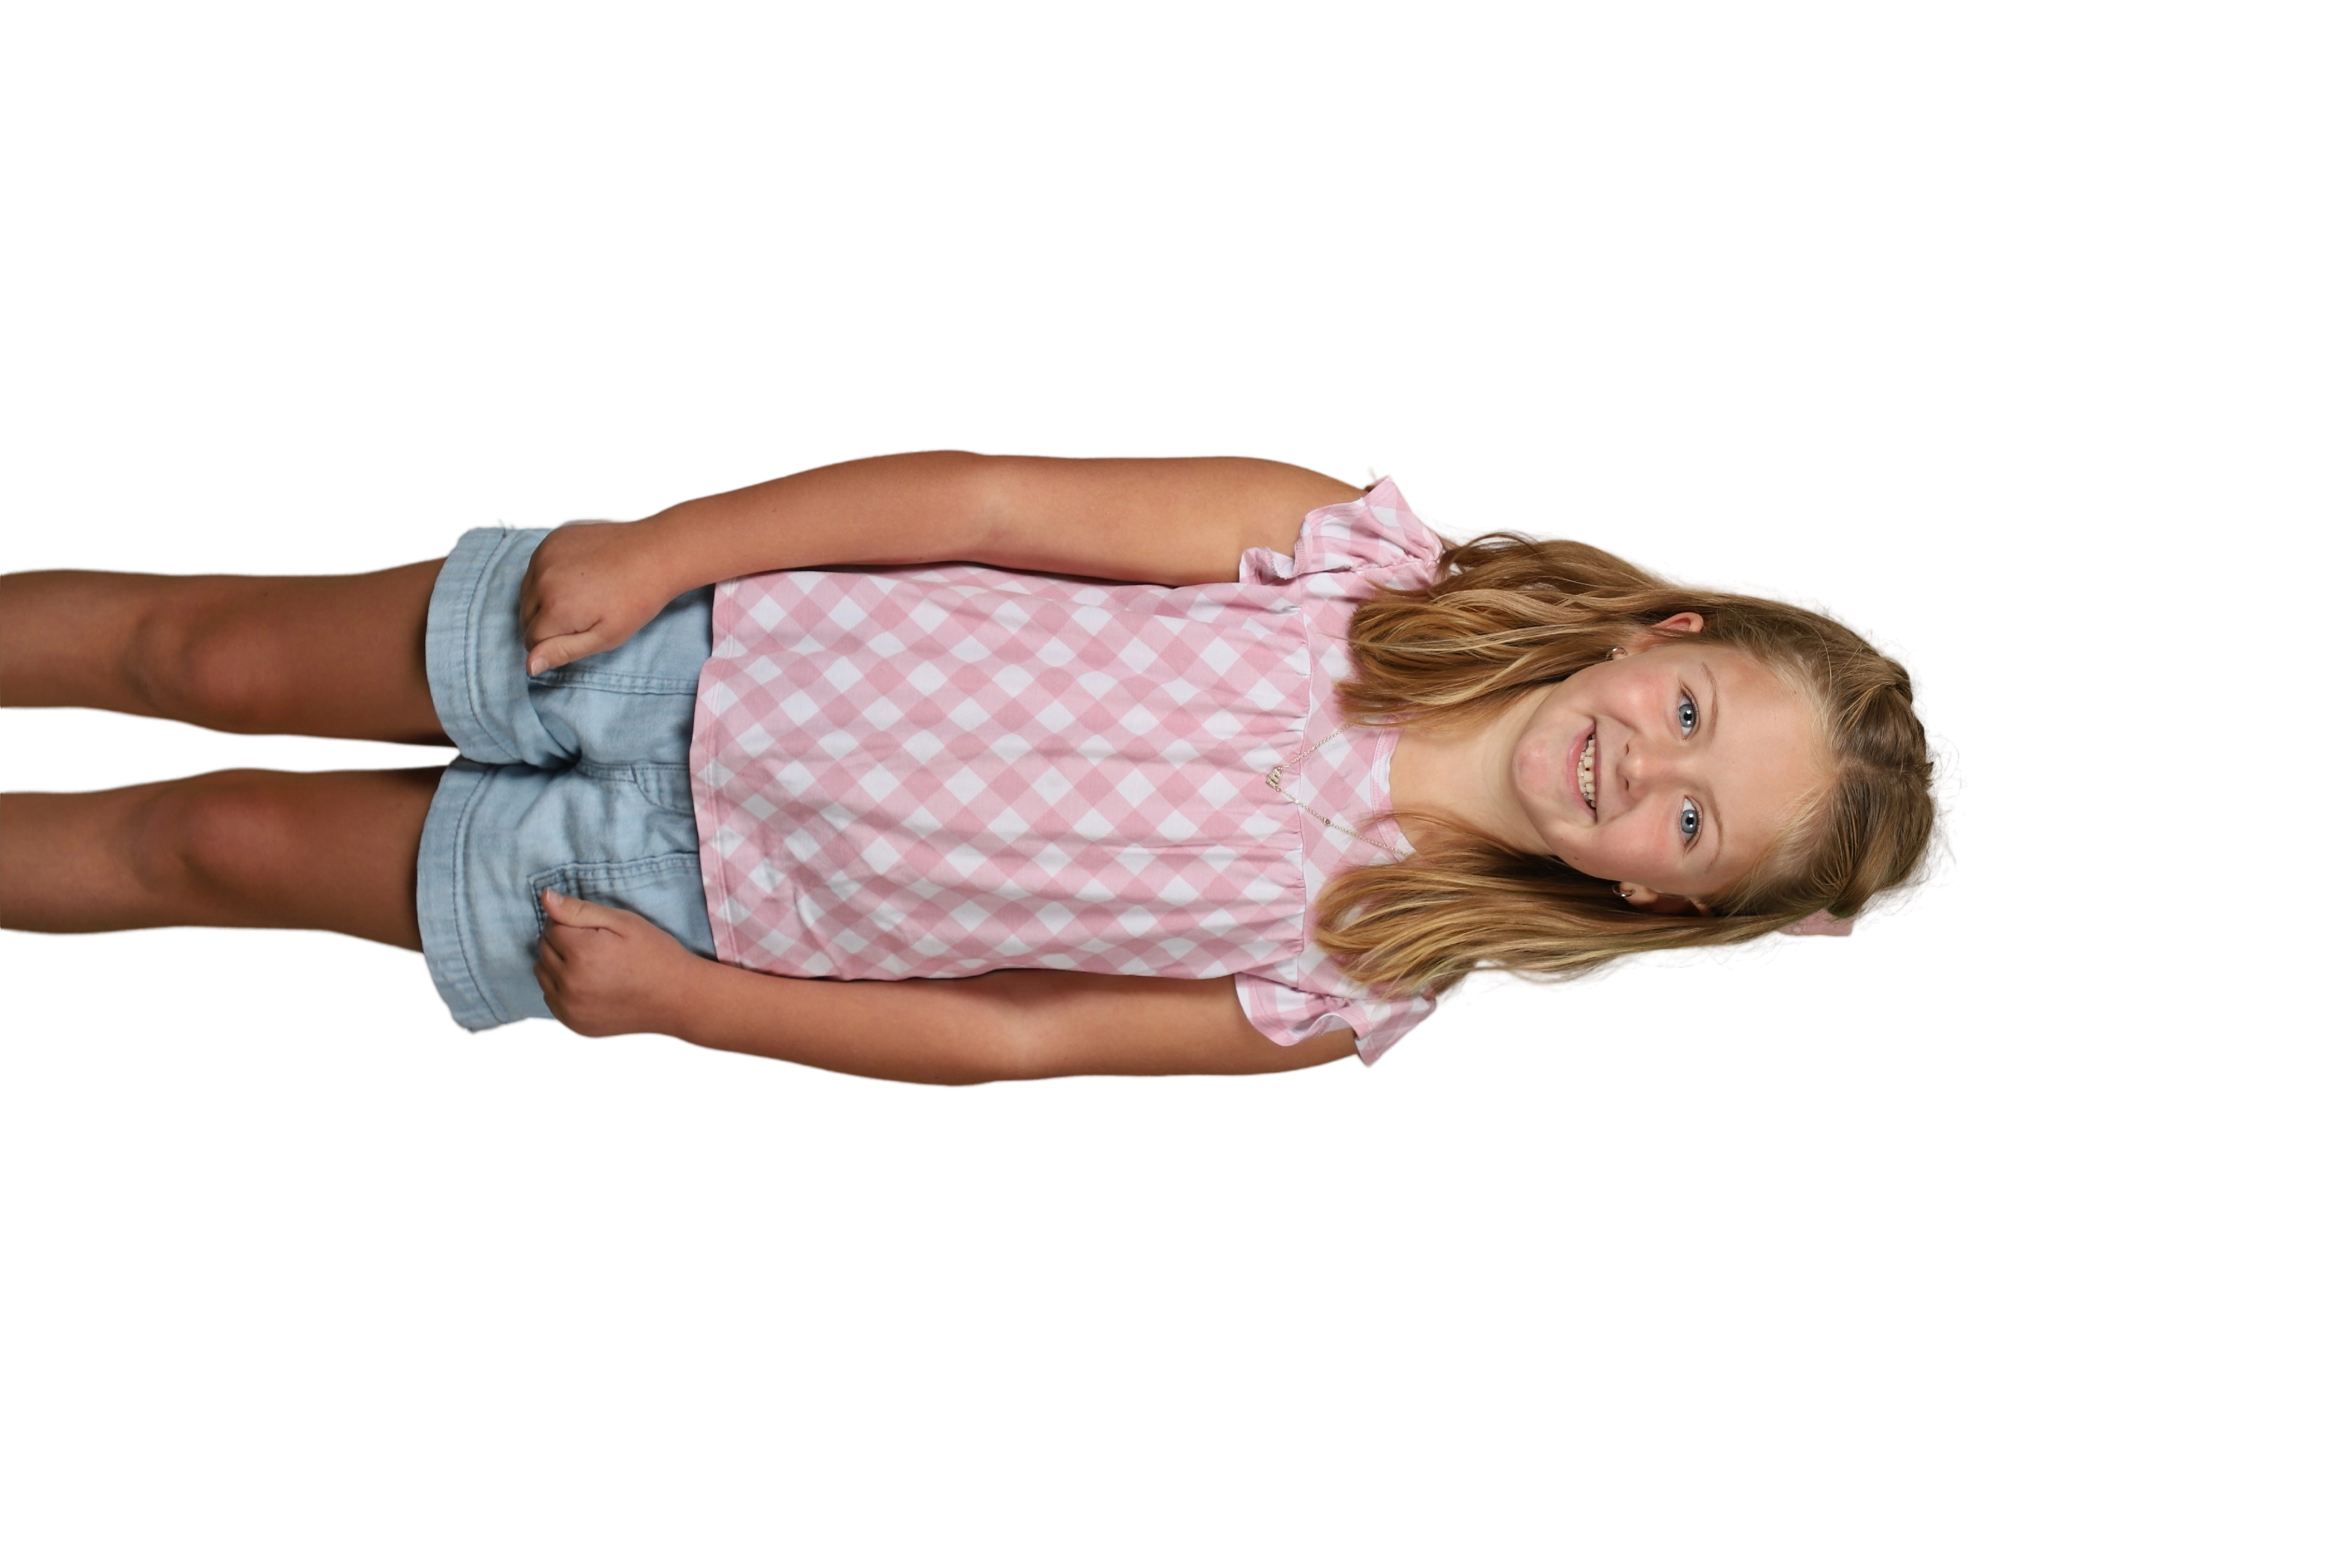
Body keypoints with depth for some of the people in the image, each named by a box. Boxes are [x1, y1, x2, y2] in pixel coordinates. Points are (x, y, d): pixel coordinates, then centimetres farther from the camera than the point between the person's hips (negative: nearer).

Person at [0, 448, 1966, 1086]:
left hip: (701, 904, -1)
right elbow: (997, 498, -14)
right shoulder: (1367, 550, -18)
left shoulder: (1356, 989, -17)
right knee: (224, 659, 5)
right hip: (702, 634, 1)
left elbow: (1017, 1040, -10)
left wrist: (686, 1002, -11)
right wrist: (657, 547, -18)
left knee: (230, 839, 4)